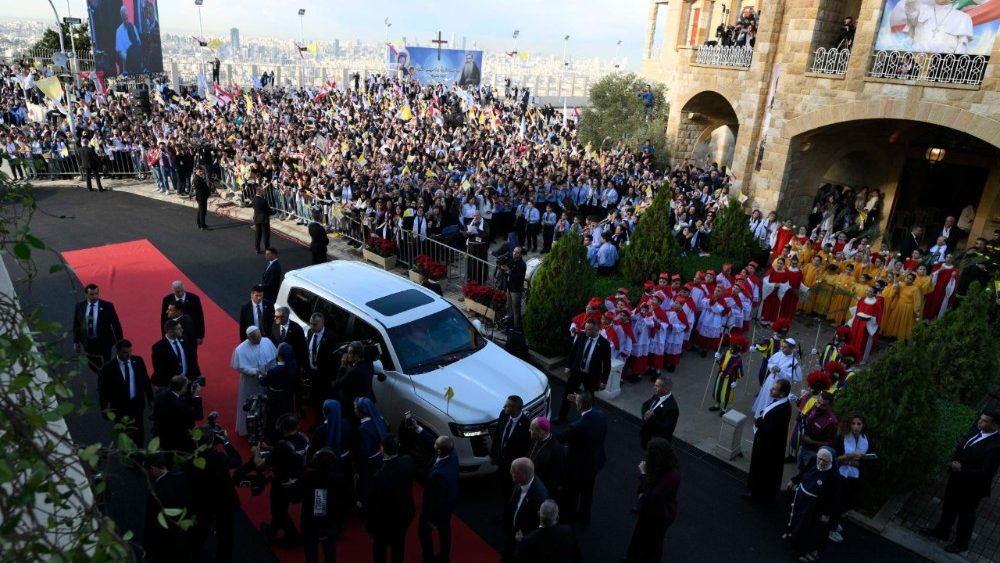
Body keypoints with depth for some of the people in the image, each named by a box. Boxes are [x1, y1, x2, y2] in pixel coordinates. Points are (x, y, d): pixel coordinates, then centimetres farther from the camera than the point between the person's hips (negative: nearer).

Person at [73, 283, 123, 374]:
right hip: (87, 342, 3)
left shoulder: (107, 306, -12)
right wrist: (76, 341, 8)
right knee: (92, 365, 15)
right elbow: (76, 324, 7)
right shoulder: (80, 306, -3)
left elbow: (116, 324, -7)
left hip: (103, 343, -3)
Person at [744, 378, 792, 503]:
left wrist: (758, 421, -19)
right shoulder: (779, 402, -4)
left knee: (764, 470, 12)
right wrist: (760, 417, -8)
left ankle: (760, 494, 32)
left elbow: (771, 429, -32)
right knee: (759, 466, 26)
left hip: (770, 445, -9)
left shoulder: (782, 409, -33)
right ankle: (756, 489, 45)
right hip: (765, 441, 9)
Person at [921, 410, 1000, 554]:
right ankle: (942, 531, 46)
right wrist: (953, 463, -5)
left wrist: (961, 469, -23)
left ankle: (962, 543, 39)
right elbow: (960, 449, 9)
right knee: (949, 506, 25)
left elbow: (987, 472, -27)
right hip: (957, 478, 7)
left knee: (966, 514, 16)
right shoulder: (976, 432, -7)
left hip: (972, 486, -7)